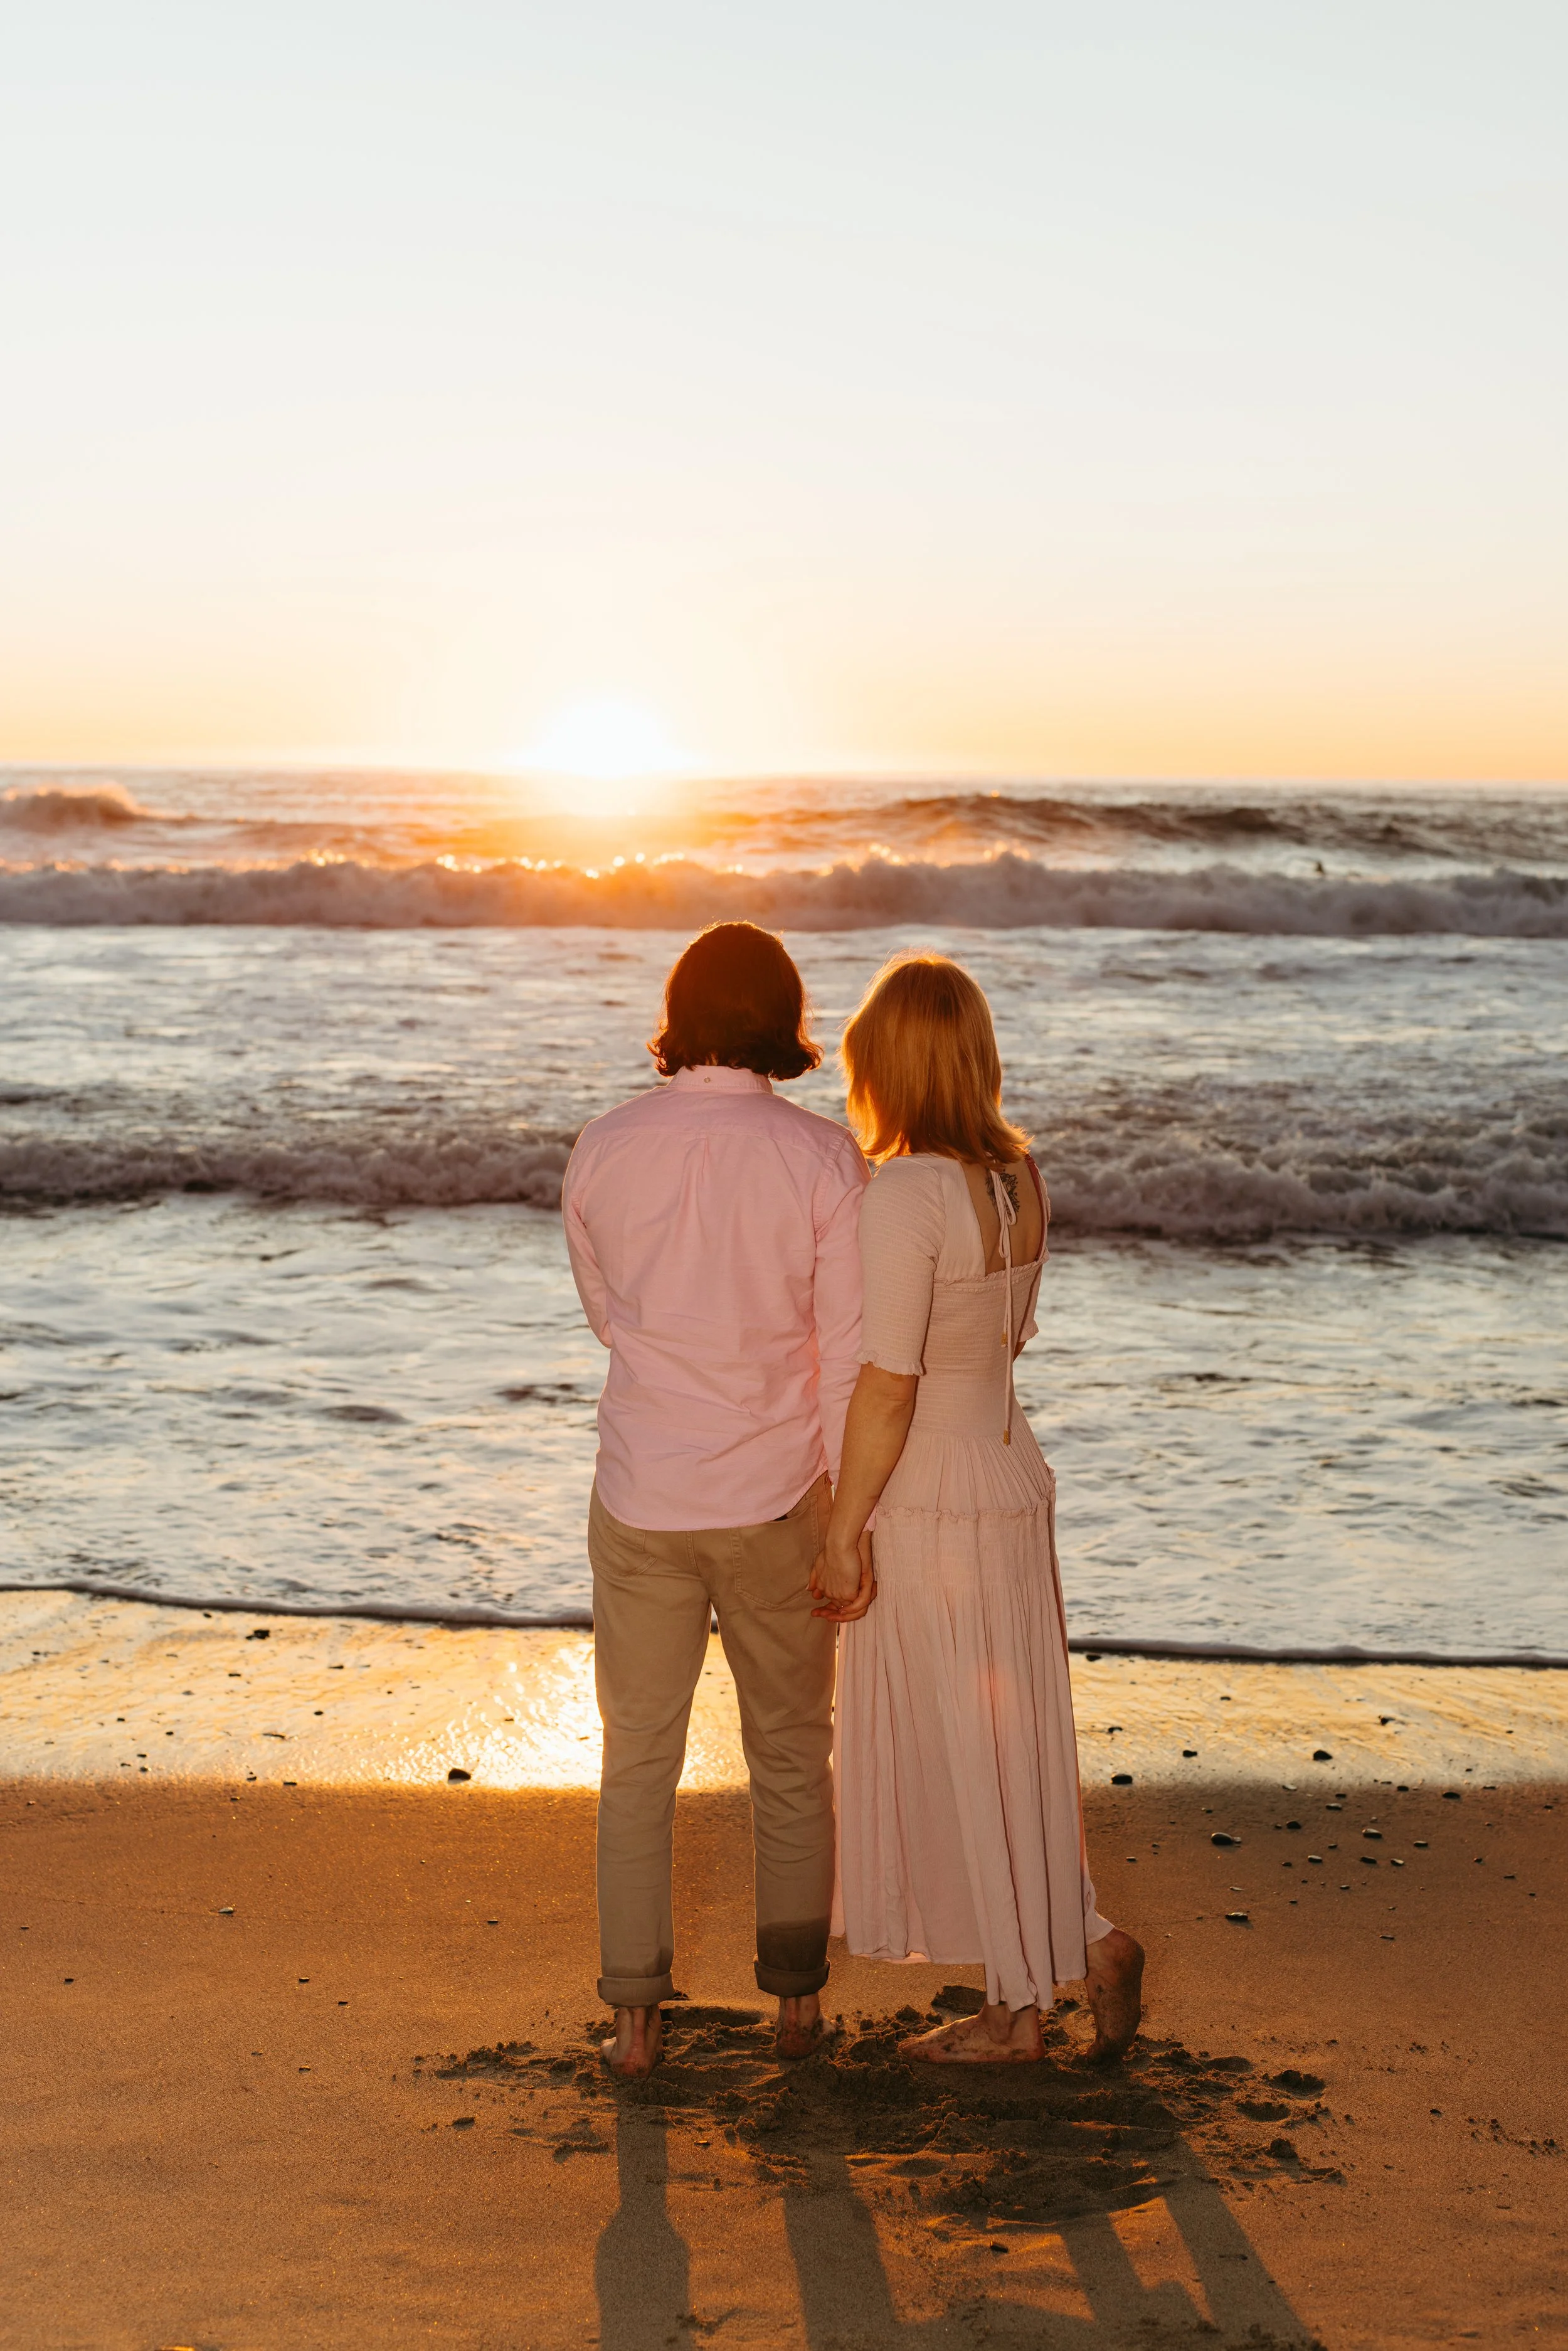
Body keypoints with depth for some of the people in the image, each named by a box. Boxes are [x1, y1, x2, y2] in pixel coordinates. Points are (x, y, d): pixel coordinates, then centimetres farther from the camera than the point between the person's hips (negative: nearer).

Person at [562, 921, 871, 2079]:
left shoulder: (603, 1150, -6)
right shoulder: (823, 1157, -12)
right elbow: (849, 1355, -9)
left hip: (642, 1504, 1)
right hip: (775, 1504, -1)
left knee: (639, 1764, 13)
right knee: (792, 1757, 17)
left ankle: (636, 2019, 19)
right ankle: (796, 1996, 27)